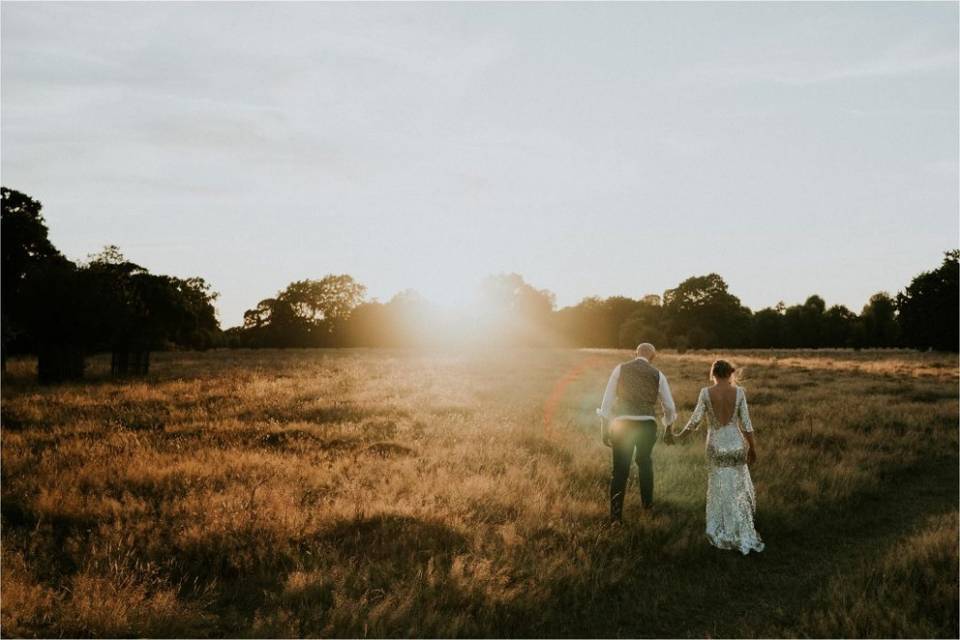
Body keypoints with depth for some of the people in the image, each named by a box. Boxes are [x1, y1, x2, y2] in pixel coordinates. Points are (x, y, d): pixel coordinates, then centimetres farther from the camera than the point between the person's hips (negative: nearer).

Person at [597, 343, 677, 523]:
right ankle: (647, 501, 42)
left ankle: (616, 516, 2)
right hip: (647, 425, 2)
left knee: (620, 469, 7)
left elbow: (607, 400, -1)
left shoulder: (620, 369, 4)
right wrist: (668, 429, 31)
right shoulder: (657, 375, 8)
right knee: (644, 461, 28)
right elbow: (669, 406, 14)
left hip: (623, 425, -1)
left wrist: (604, 430, 5)